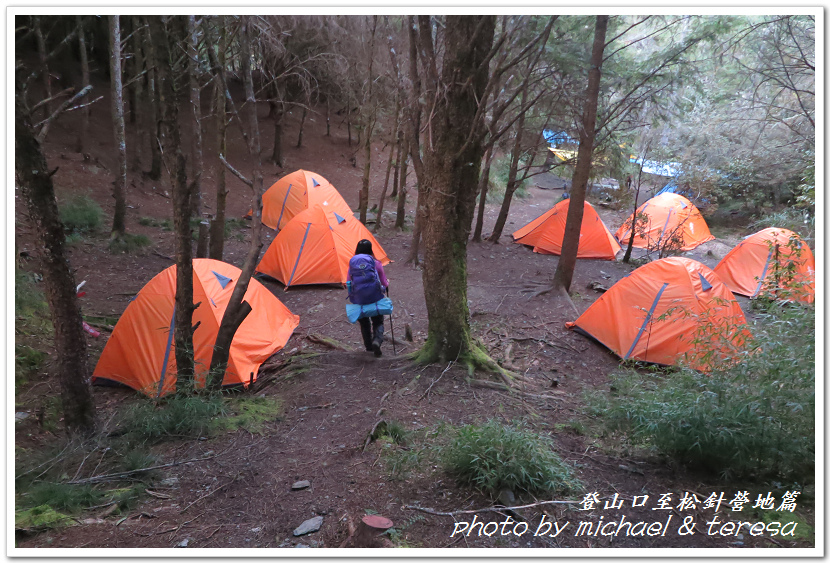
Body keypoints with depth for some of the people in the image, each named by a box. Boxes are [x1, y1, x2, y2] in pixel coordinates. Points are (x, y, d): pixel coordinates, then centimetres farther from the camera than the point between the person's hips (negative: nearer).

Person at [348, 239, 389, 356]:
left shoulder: (352, 264, -5)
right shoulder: (376, 264, -7)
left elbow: (349, 284, 2)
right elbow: (384, 283, 2)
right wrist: (387, 284, 24)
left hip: (358, 299, 1)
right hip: (374, 298, -1)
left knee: (364, 323, 21)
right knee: (378, 322, 13)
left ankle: (369, 347, 20)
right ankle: (377, 340, -13)